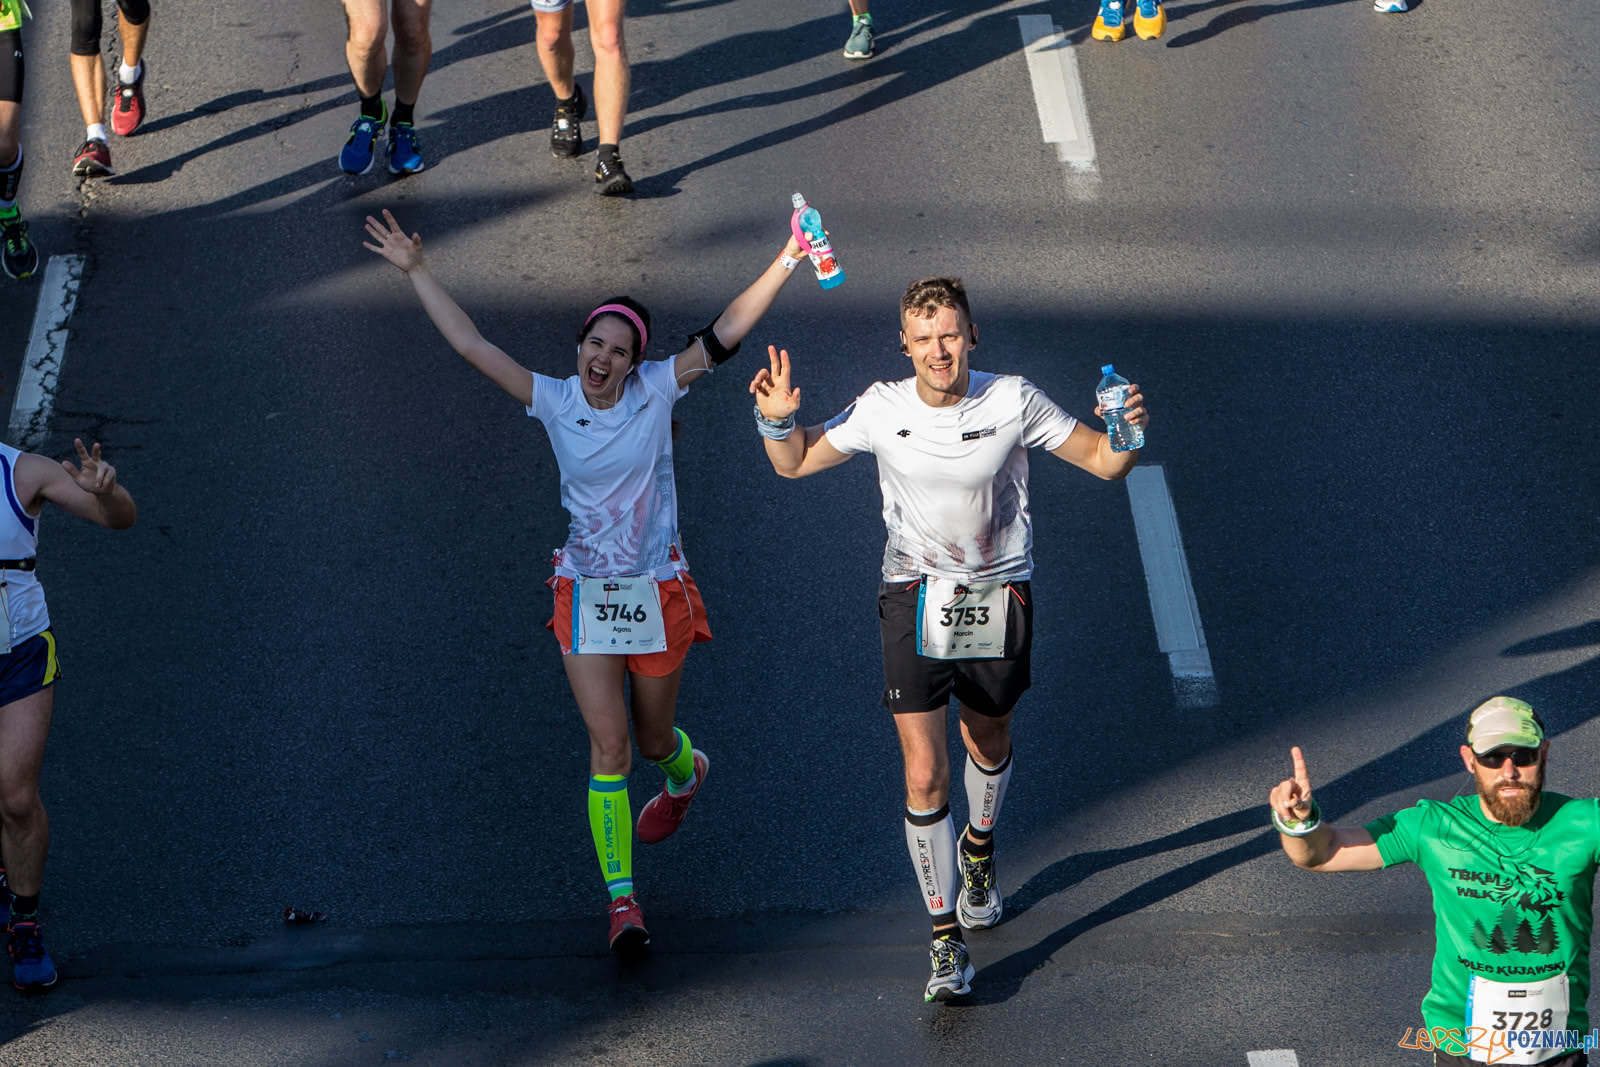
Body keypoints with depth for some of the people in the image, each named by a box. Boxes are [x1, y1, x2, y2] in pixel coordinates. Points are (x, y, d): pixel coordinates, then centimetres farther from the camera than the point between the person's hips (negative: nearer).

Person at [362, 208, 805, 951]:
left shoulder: (656, 392, -8)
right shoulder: (554, 401, -5)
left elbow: (726, 332, -12)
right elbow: (471, 345, -6)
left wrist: (788, 260, -18)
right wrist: (416, 272, -9)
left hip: (658, 593, 0)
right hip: (586, 593, 0)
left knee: (652, 740, 15)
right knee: (609, 745, -8)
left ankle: (685, 773, 55)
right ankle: (622, 900, -4)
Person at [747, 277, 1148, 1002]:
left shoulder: (1013, 401, -13)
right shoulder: (882, 409, -10)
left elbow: (1101, 461, -4)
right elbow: (795, 464, 3)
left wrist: (1128, 433, -26)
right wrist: (777, 420, -18)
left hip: (998, 595, 1)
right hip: (916, 597, -1)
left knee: (988, 739, 23)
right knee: (923, 773, -10)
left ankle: (978, 848, 56)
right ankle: (946, 942, -3)